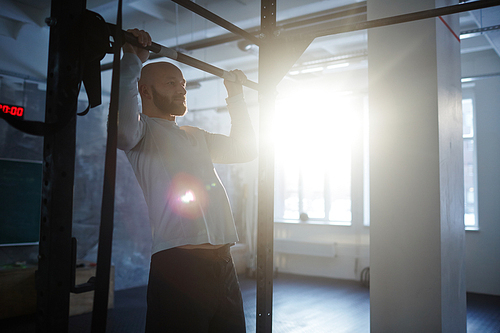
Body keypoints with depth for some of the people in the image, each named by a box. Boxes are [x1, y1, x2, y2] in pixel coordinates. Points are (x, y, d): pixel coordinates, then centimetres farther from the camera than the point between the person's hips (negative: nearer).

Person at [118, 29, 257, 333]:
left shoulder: (196, 137, 25)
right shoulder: (143, 129, 1)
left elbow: (245, 149, 28)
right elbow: (123, 128, -23)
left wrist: (236, 97, 29)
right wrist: (132, 60, -19)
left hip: (222, 262, 8)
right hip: (177, 261, -8)